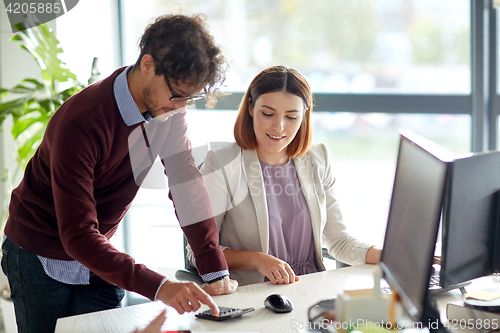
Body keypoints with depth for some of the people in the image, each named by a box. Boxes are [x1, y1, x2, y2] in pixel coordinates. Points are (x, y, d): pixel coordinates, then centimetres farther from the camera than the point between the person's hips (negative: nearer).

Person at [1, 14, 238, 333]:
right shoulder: (79, 122, -33)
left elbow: (186, 181, -12)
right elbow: (78, 237, -36)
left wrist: (216, 272, -21)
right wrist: (158, 286, -46)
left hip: (98, 253, 6)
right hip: (41, 259, -5)